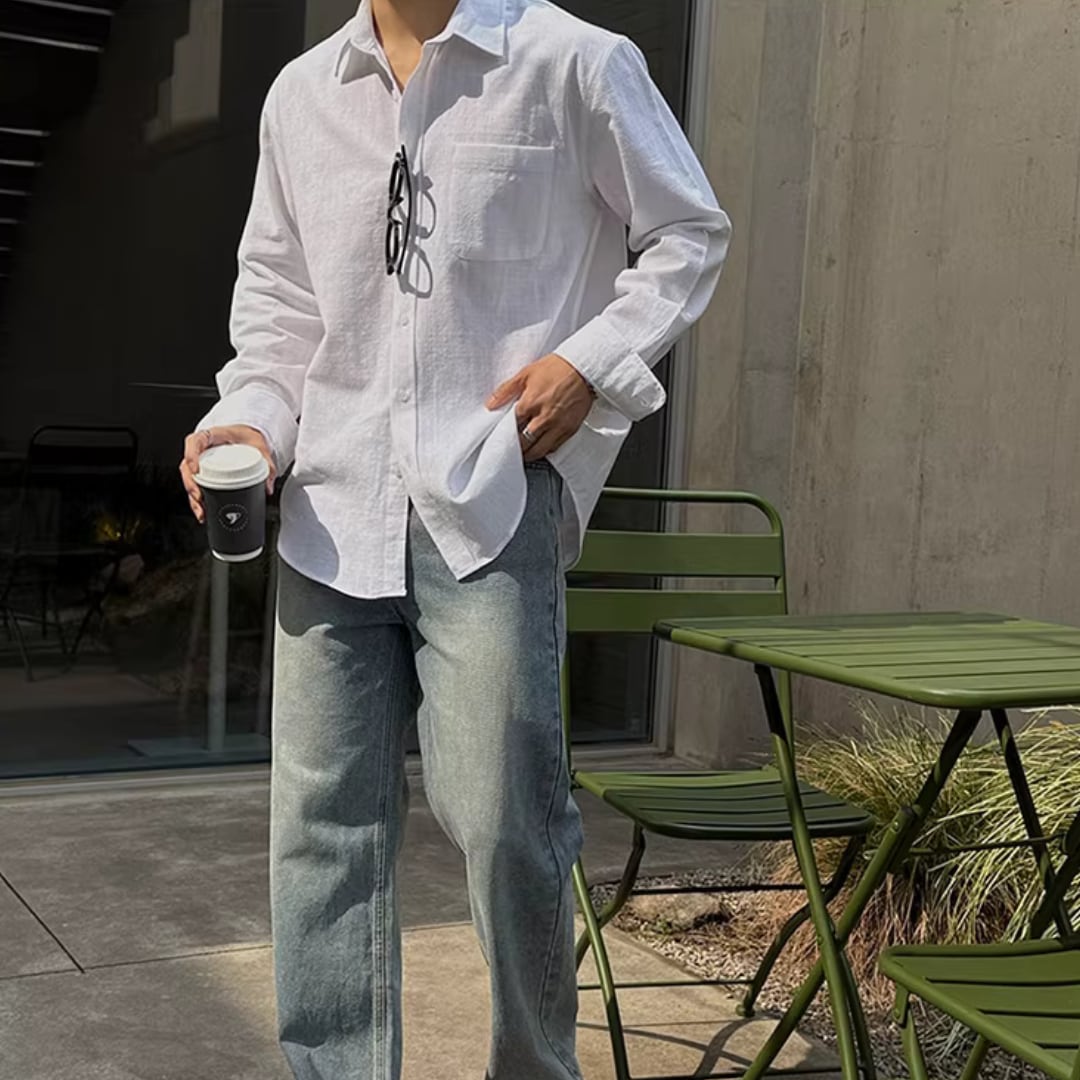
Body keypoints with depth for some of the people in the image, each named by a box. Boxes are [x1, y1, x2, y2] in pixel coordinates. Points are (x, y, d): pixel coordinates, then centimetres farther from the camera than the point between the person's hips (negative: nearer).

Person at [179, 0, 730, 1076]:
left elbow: (689, 232, 9)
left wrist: (592, 361, -6)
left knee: (501, 818, -3)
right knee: (321, 818, 5)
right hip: (334, 502, 5)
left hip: (491, 501, -4)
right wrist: (250, 415, 4)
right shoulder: (302, 93, 15)